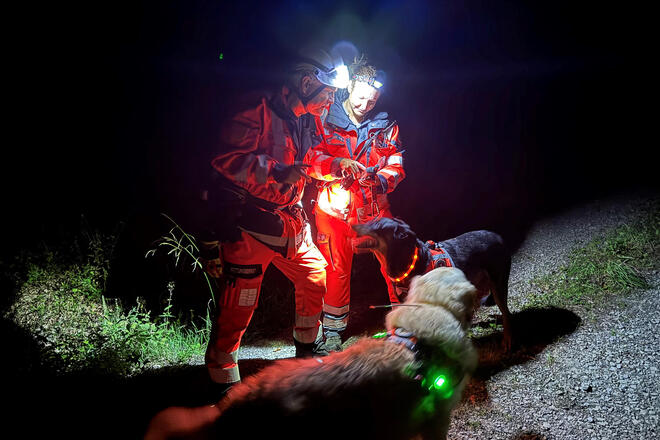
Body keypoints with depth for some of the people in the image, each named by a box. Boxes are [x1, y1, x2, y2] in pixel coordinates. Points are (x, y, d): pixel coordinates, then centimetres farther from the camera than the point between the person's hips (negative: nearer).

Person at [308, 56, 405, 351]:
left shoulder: (385, 126, 5)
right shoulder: (326, 120, -4)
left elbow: (396, 165, 4)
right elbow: (312, 160, -10)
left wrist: (382, 180, -18)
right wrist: (340, 164, -29)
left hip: (375, 208, 2)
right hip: (335, 208, -2)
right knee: (338, 269, 7)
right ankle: (333, 328, 27)